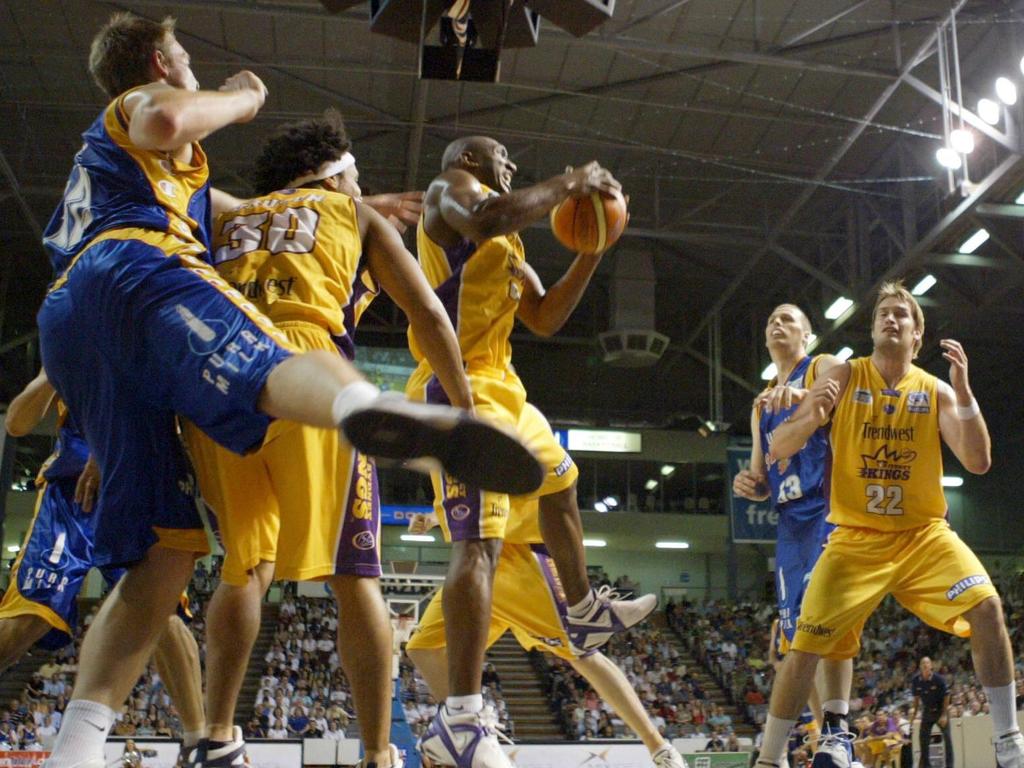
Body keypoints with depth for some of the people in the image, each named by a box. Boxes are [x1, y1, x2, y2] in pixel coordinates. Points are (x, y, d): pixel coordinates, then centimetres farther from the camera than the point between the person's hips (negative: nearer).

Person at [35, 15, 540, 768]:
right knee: (273, 369, -38)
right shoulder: (138, 105, 23)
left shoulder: (99, 164, 47)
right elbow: (169, 118, -8)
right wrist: (241, 97, 14)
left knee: (163, 552, -2)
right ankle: (369, 406, -74)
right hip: (139, 269, -7)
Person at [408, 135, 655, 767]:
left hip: (501, 388, 10)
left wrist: (593, 251, 15)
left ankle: (586, 613, 47)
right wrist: (570, 184, -14)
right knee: (480, 541, -20)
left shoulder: (510, 245, 26)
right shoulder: (450, 187, -1)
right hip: (459, 387, -10)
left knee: (560, 482, 29)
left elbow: (546, 318, 23)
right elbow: (484, 220, -27)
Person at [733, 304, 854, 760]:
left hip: (829, 507, -7)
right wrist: (748, 486, -1)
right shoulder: (762, 404, 24)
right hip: (791, 519, 7)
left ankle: (837, 734, -27)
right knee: (798, 632, 4)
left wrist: (804, 395, -42)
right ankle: (825, 738, 11)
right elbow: (762, 483, 24)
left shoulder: (824, 367, 5)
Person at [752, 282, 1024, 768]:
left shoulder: (936, 391, 0)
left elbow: (978, 463, -9)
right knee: (805, 648, -9)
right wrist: (812, 417, -29)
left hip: (923, 535, 1)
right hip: (856, 539, -1)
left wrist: (963, 391, -21)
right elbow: (778, 450, -7)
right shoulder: (843, 377, -3)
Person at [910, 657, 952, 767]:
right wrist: (915, 713, 4)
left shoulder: (939, 679, -19)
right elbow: (916, 698, 5)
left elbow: (946, 697, -12)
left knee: (947, 737, -7)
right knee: (923, 738, 0)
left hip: (941, 711, -3)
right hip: (927, 712, 3)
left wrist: (944, 715, -15)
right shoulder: (915, 680, -9)